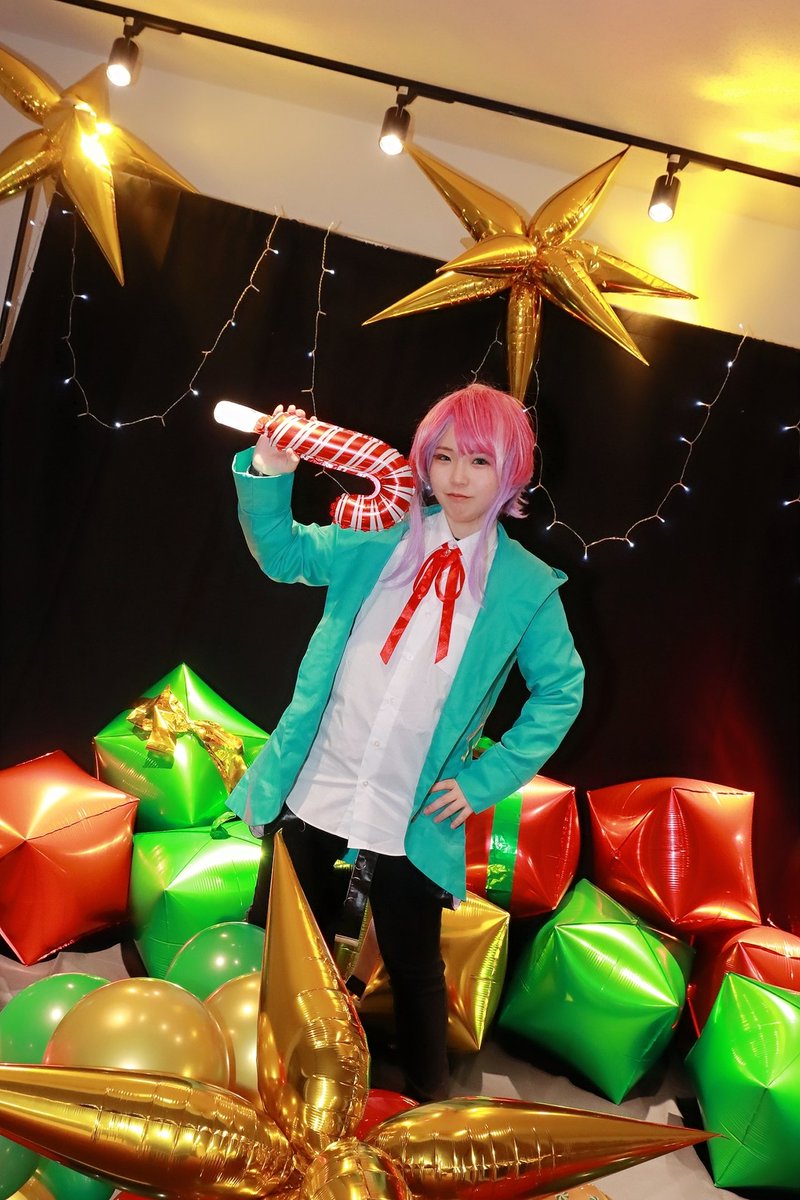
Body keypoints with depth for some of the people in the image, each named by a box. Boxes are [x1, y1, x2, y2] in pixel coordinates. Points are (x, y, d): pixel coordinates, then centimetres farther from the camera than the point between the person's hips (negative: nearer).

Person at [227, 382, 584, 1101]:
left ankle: (429, 1093, 41)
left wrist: (490, 777, -4)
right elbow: (282, 554, -1)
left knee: (412, 961, 14)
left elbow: (562, 689, 1)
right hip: (316, 785, 3)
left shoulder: (527, 586, -5)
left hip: (414, 816, -2)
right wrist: (268, 475, -18)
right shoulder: (383, 538, -1)